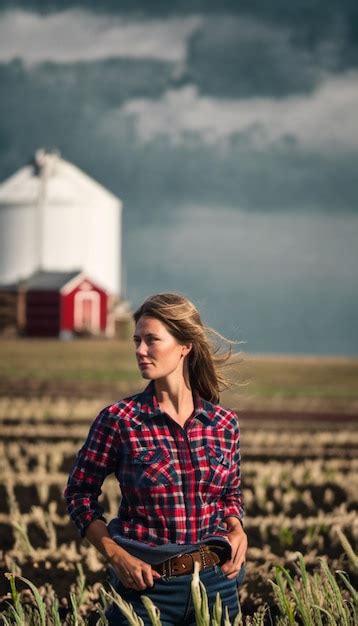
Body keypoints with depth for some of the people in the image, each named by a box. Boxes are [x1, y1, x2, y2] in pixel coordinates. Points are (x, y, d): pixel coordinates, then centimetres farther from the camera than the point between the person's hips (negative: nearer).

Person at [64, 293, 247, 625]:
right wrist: (116, 555, -10)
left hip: (216, 582, 3)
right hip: (147, 585, -3)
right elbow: (79, 493, 1)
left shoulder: (223, 423, 0)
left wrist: (237, 530, -4)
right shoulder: (118, 420, -8)